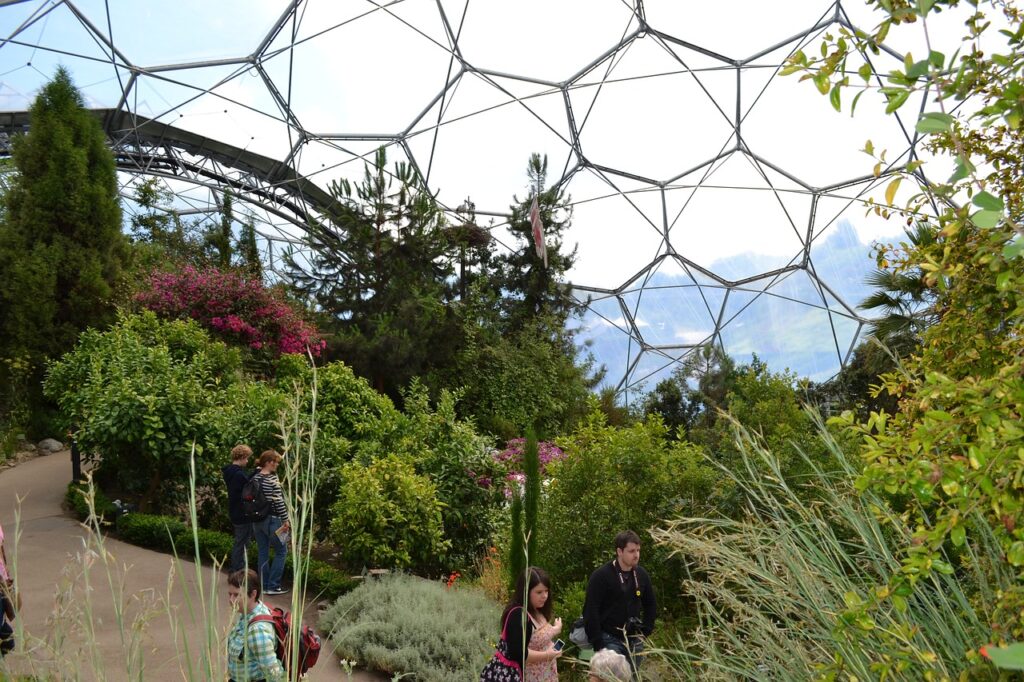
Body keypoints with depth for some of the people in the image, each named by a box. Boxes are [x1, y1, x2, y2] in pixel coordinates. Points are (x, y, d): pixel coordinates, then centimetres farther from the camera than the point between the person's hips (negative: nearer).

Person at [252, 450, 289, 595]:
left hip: (257, 519, 7)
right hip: (271, 519, -7)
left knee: (263, 552, 14)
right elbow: (278, 502, -16)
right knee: (281, 551, 6)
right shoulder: (272, 479, -16)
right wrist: (285, 520, -10)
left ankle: (263, 585, 20)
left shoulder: (255, 477, 4)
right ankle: (273, 586, 5)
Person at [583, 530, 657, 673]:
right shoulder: (601, 576, -15)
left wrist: (646, 630, 8)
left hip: (634, 640, 6)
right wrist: (598, 644, -17)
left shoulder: (641, 574, 4)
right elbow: (591, 611, -16)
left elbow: (651, 605, 18)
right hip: (610, 640, -6)